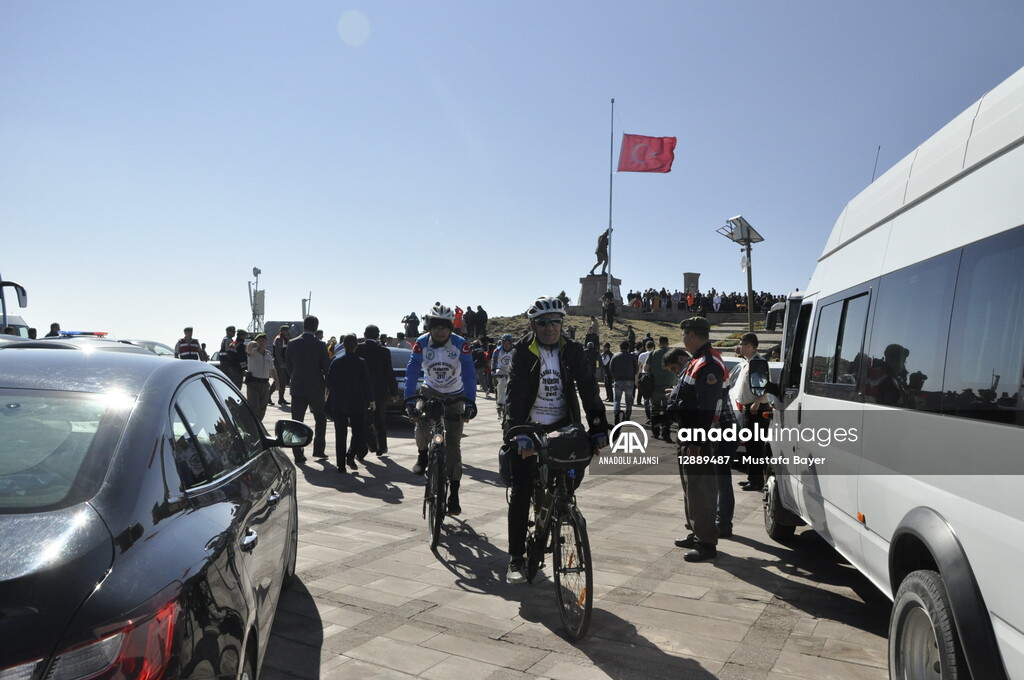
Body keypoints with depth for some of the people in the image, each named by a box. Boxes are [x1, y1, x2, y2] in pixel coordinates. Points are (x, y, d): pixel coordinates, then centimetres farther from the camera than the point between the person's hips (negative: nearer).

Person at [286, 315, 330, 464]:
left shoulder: (292, 344, -1)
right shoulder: (320, 345, -10)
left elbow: (288, 365, 7)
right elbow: (327, 367, -7)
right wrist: (328, 385, 6)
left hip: (297, 388, 2)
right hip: (316, 388, -2)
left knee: (297, 422, 6)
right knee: (320, 419, 16)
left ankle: (298, 454, 4)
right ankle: (318, 449, 16)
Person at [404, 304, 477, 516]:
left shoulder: (461, 345, -22)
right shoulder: (421, 344, -18)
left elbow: (469, 375, -22)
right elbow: (412, 373, -20)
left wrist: (470, 404, -31)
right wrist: (410, 402, -30)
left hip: (454, 396, -1)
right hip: (430, 391, 1)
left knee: (453, 444, -3)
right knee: (421, 420, -29)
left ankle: (454, 494, 4)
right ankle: (422, 455, 4)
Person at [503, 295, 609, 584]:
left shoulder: (572, 350, -2)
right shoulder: (522, 352, -10)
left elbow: (589, 389, -7)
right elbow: (516, 395, -19)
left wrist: (599, 428, -18)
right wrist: (520, 434, -32)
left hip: (562, 426, 3)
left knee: (575, 473, -11)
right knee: (521, 491, -5)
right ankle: (515, 559, 5)